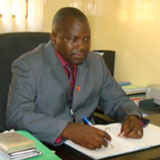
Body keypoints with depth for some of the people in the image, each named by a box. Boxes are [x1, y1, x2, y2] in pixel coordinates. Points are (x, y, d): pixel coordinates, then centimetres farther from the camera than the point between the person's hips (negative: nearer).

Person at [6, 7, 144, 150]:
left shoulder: (96, 62, 6)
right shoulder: (27, 66, -11)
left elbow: (117, 100, 14)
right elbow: (16, 116, -22)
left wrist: (132, 117, -9)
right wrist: (68, 130, -36)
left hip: (88, 146, 4)